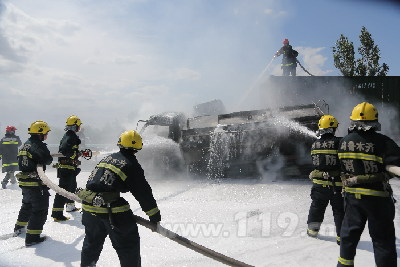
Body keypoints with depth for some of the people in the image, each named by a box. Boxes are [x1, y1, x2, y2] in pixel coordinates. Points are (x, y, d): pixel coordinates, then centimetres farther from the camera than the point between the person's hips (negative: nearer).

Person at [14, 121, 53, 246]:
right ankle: (32, 237, 1)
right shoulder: (38, 145, -19)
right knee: (40, 209, -1)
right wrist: (49, 157, 2)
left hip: (24, 182, 9)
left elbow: (22, 162, 17)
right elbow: (47, 160, -19)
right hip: (36, 183, -9)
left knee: (27, 205, 29)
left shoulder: (25, 145, 10)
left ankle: (19, 227, 46)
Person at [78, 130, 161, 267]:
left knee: (92, 241, 28)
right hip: (112, 210, -7)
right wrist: (154, 215, 3)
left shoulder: (108, 158, 15)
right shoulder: (132, 164, -5)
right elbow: (143, 192, -5)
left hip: (89, 205, 7)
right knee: (128, 245, 6)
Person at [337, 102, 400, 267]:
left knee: (350, 230, 19)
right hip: (376, 196, -5)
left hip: (351, 194, 5)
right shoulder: (382, 142, -16)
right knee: (383, 237, 7)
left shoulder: (344, 142, -1)